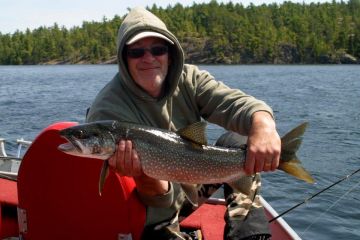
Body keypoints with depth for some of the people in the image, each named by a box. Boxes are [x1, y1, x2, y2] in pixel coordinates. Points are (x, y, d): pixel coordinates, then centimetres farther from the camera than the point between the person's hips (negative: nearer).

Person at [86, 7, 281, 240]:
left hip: (192, 183, 6)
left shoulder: (188, 79, -8)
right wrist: (142, 175, -49)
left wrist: (263, 125, -50)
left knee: (236, 140, -7)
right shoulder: (109, 111, -24)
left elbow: (236, 103, -27)